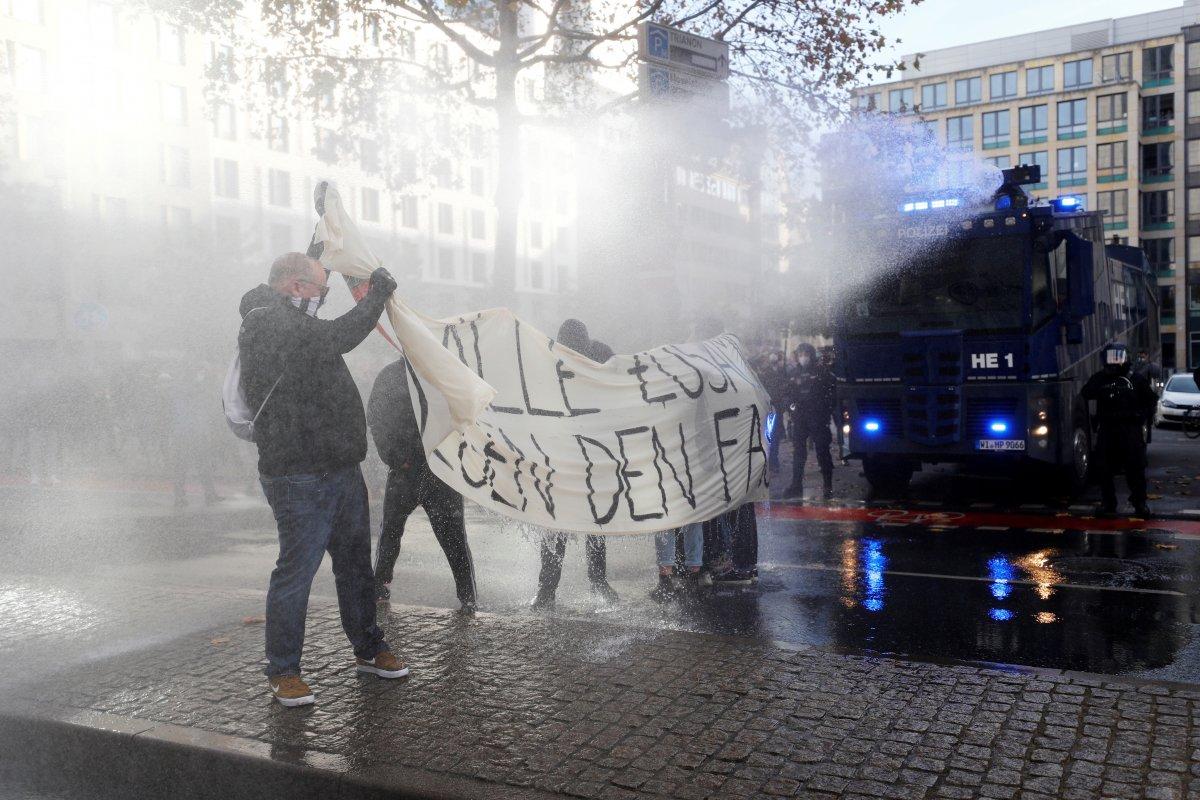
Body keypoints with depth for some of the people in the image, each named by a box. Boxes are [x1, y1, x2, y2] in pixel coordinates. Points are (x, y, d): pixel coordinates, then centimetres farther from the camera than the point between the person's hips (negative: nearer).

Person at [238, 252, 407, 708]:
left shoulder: (293, 324, 17)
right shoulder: (266, 325, -16)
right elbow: (337, 338, -25)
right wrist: (378, 294, -14)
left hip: (340, 470, 10)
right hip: (299, 478, -10)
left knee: (355, 564, 17)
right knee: (296, 572, -2)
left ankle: (368, 649, 31)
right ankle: (282, 671, 12)